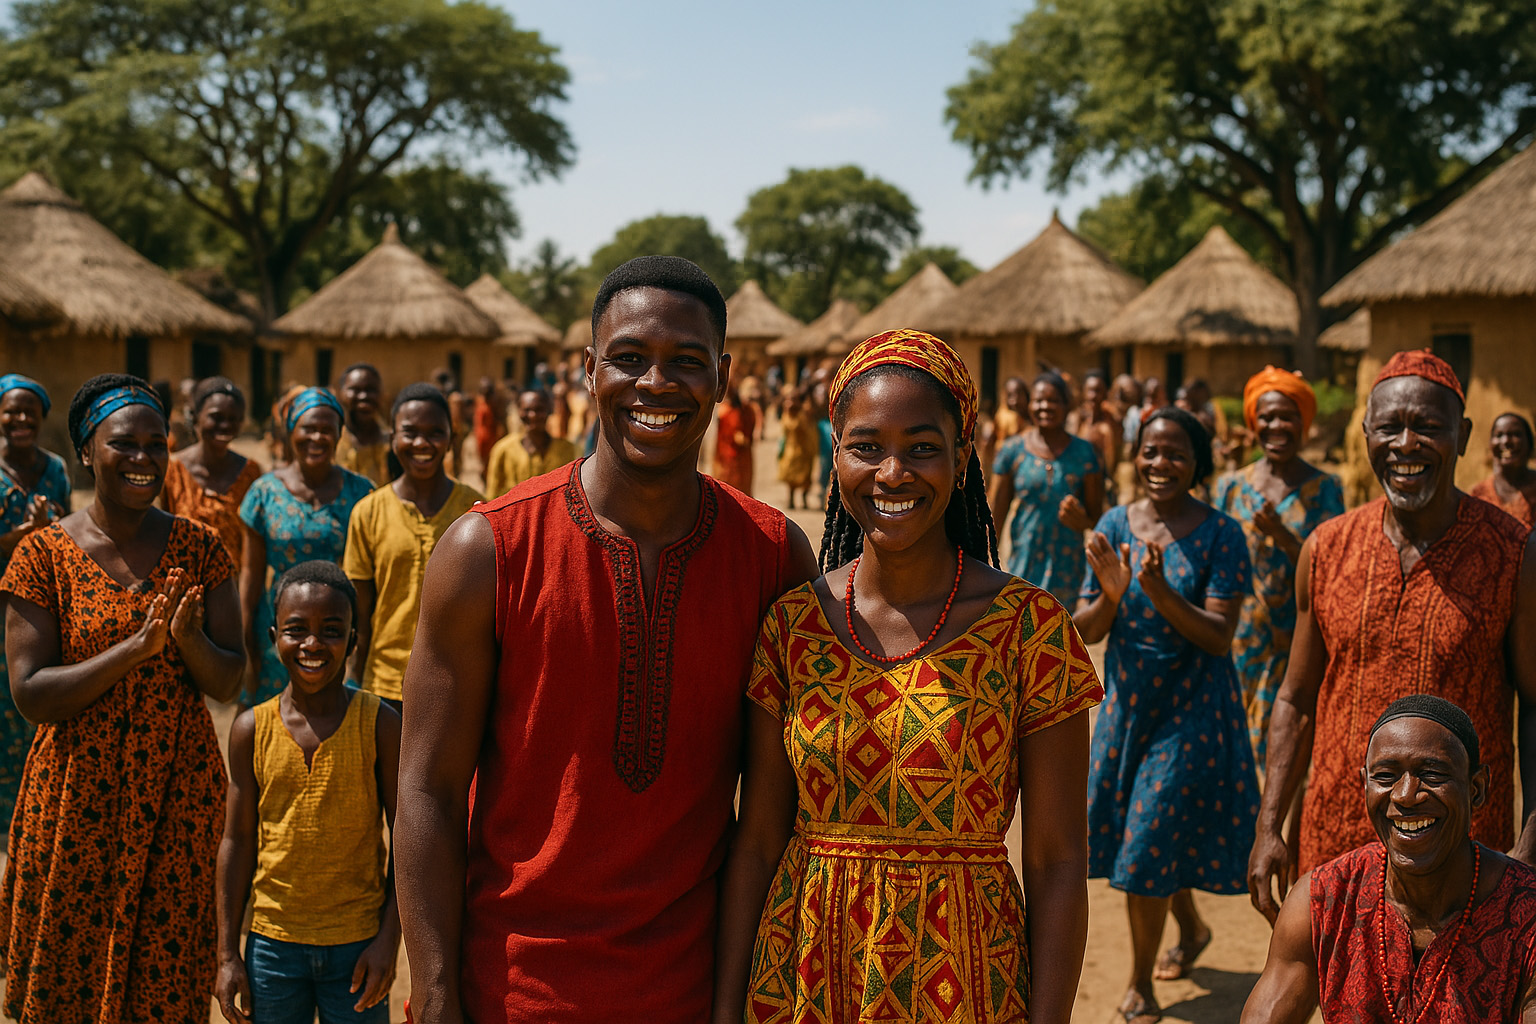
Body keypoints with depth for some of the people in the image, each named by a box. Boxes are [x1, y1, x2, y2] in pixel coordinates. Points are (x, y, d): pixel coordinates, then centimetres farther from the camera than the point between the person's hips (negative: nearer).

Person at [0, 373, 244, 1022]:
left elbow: (228, 683, 1)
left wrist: (188, 640, -20)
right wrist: (134, 648, -22)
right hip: (76, 798, -1)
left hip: (180, 797, 2)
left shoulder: (198, 548, 2)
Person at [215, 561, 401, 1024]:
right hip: (272, 942, 1)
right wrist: (228, 954, 3)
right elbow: (238, 841, 3)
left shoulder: (379, 725, -7)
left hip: (358, 947, -1)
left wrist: (389, 939, -6)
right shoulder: (251, 729, -2)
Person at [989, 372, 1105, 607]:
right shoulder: (1013, 450, 2)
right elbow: (996, 514, 4)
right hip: (1023, 559, 0)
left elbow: (1096, 515, 5)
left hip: (1066, 566, 0)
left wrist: (1080, 520, -19)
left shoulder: (1083, 453, 2)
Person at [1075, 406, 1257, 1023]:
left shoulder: (1220, 534, -12)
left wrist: (1159, 589, -30)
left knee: (1149, 842, -3)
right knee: (1134, 831, 18)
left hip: (1191, 709, -5)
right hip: (1127, 701, 5)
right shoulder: (1114, 525, -1)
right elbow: (1085, 631, 0)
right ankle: (1192, 927, 47)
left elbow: (1219, 637, -17)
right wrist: (1110, 594, -21)